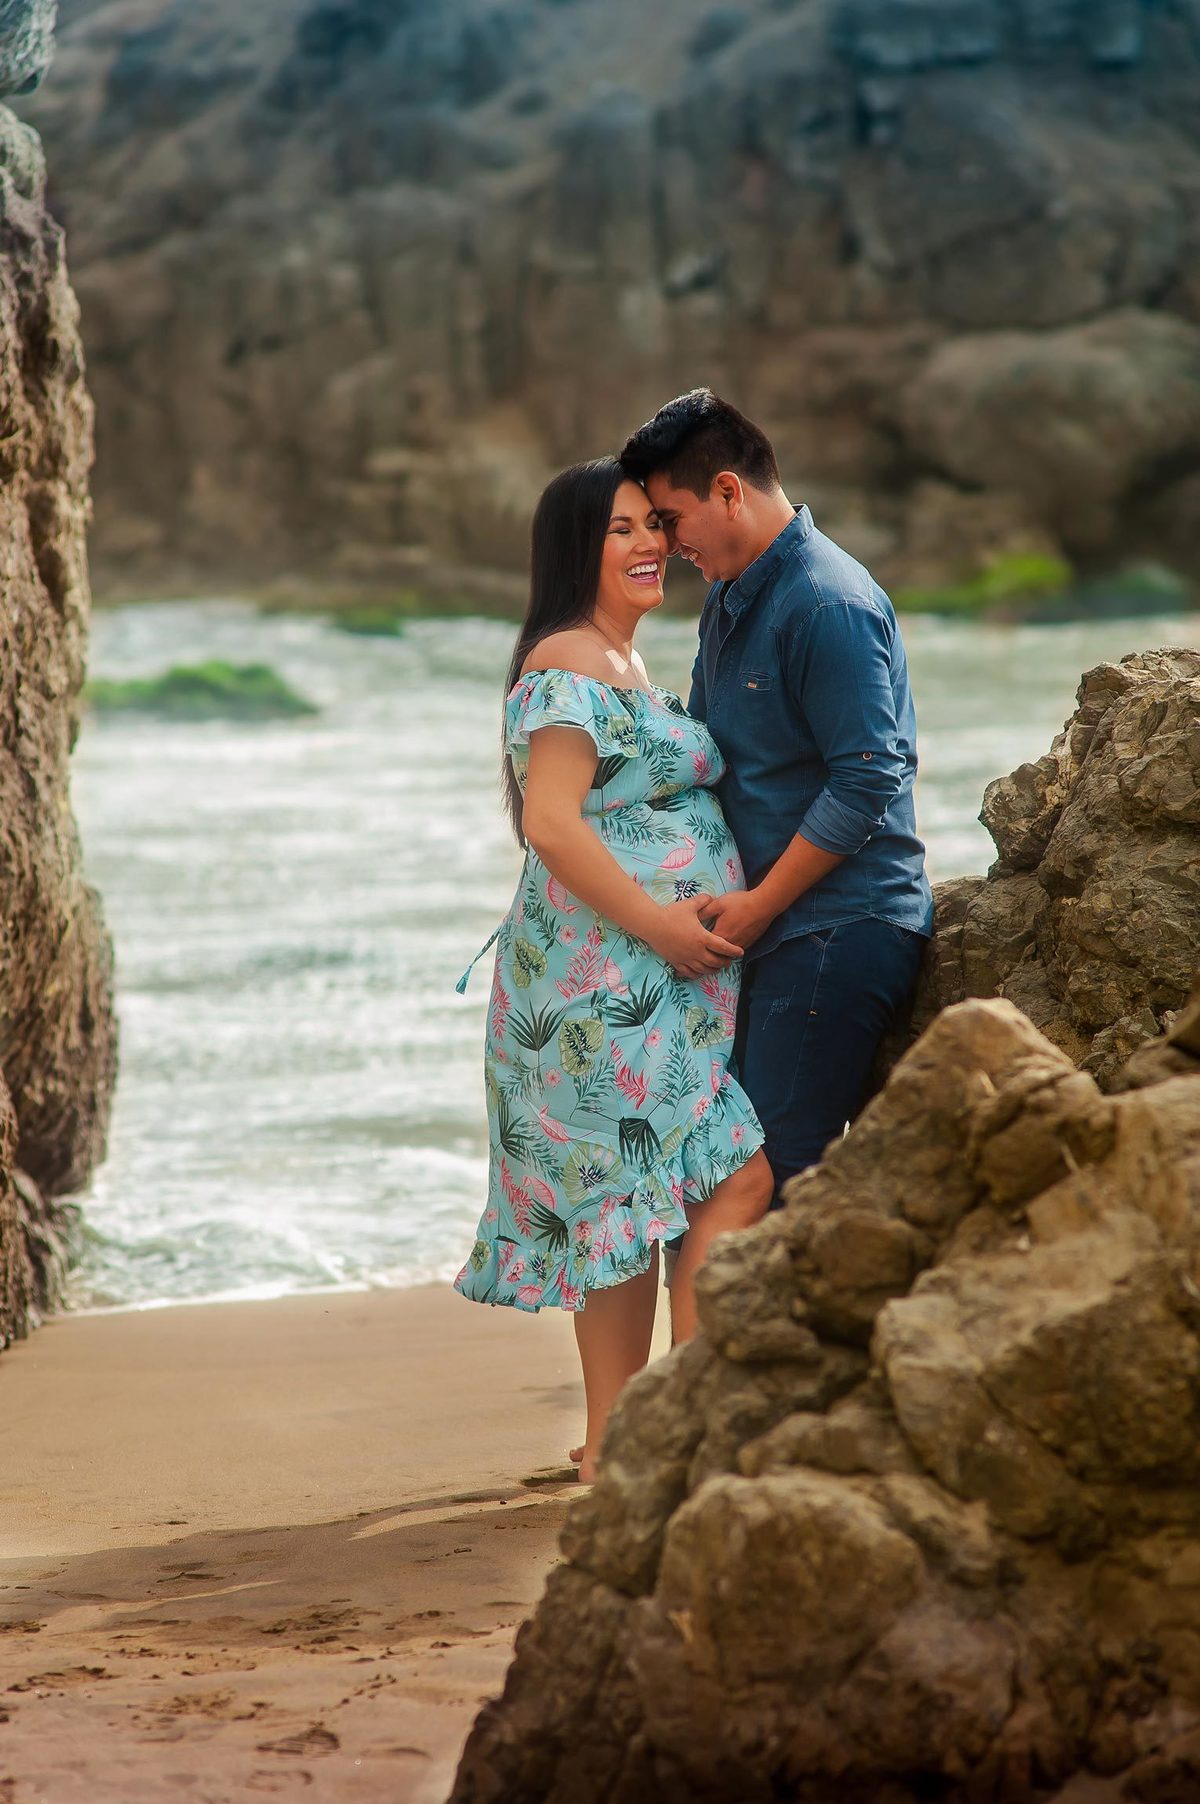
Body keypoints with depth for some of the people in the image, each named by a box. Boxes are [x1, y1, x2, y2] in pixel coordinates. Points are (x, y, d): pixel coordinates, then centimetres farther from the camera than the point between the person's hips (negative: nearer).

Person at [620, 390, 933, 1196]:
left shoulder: (828, 605, -15)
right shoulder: (730, 602, 17)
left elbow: (866, 783, -20)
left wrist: (758, 905, -15)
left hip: (839, 933, -10)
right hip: (772, 928, 10)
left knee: (777, 1171, -12)